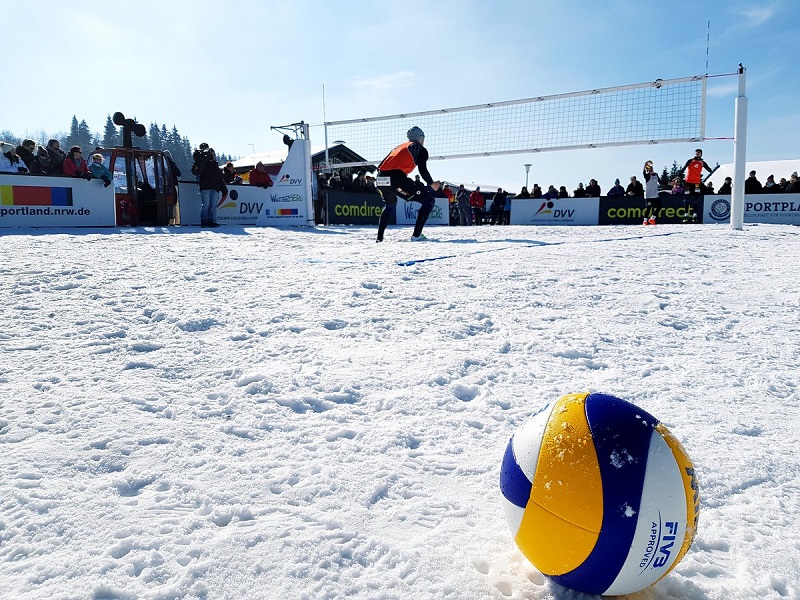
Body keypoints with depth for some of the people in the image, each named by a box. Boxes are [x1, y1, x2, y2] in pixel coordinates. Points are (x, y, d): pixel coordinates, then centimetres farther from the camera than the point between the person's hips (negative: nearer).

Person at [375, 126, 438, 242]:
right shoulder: (421, 149, 14)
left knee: (390, 205, 34)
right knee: (429, 200, 3)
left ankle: (379, 237, 27)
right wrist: (432, 184, 14)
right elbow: (422, 170, -1)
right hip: (397, 177, -7)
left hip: (381, 178, 7)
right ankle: (416, 235, -6)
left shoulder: (399, 147, 33)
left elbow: (381, 166, 29)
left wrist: (383, 188, 37)